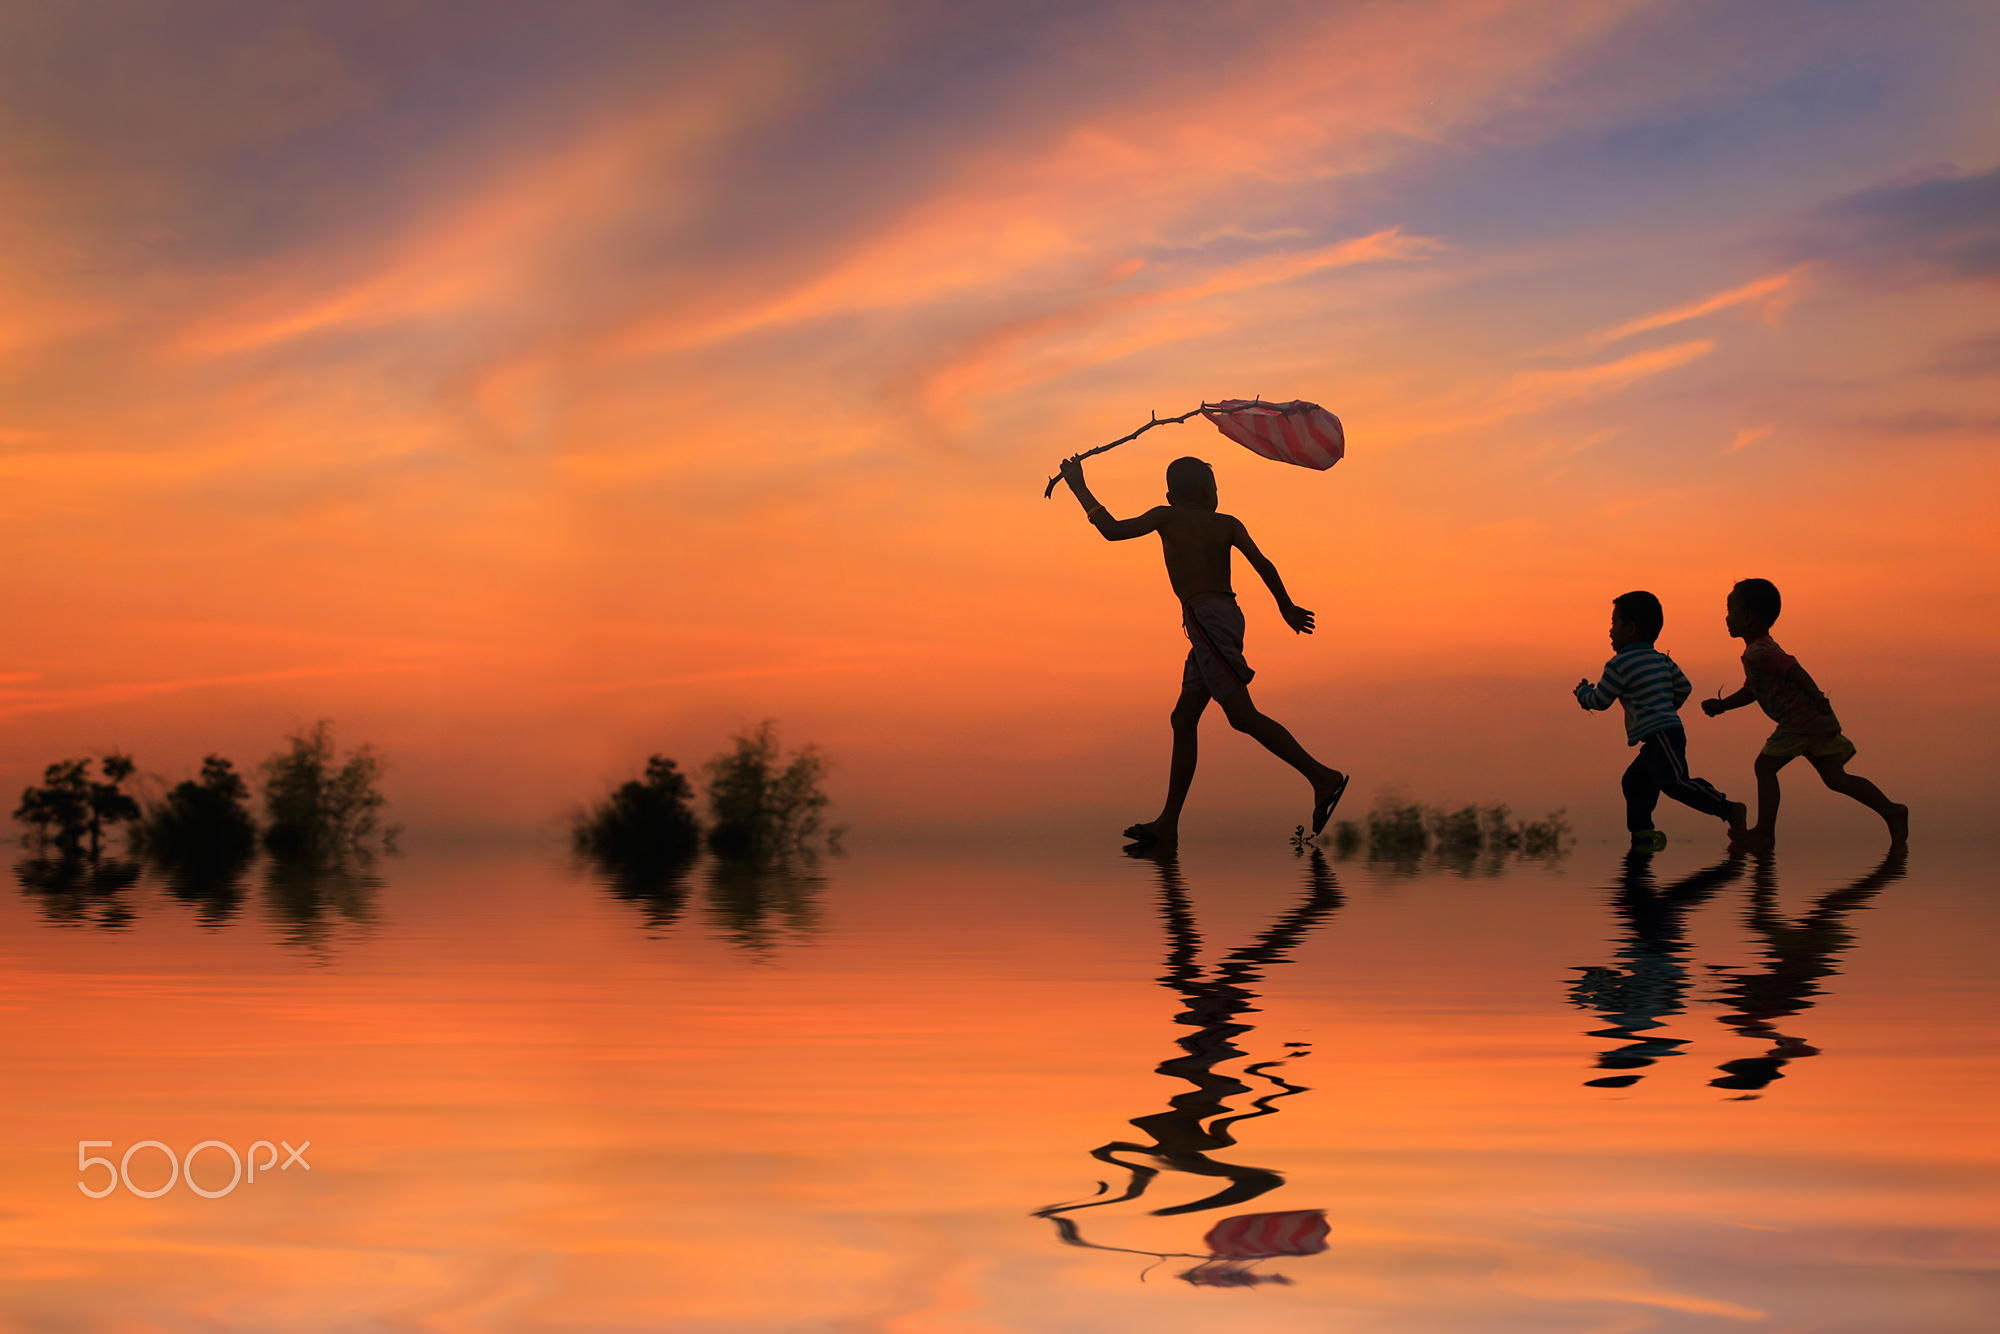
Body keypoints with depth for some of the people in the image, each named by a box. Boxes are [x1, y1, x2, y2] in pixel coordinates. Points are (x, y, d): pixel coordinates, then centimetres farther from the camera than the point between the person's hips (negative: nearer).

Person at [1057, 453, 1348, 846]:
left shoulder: (1168, 516, 3)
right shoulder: (1227, 525, 13)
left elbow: (1112, 530, 3)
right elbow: (1262, 563, 5)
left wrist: (1079, 487, 14)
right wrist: (1287, 607, 16)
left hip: (1206, 618, -7)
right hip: (1226, 616, 7)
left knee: (1242, 715, -13)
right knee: (1183, 720, 9)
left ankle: (1322, 777, -20)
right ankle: (1168, 822, 8)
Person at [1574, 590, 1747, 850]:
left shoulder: (1618, 665, -7)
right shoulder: (1662, 660, 17)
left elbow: (1600, 701, -2)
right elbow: (1683, 687, 20)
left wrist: (1583, 691, 19)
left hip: (1660, 735, -10)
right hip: (1670, 729, 10)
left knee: (1675, 783, -18)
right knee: (1635, 781, 13)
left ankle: (1729, 810, -22)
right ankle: (1641, 833, 9)